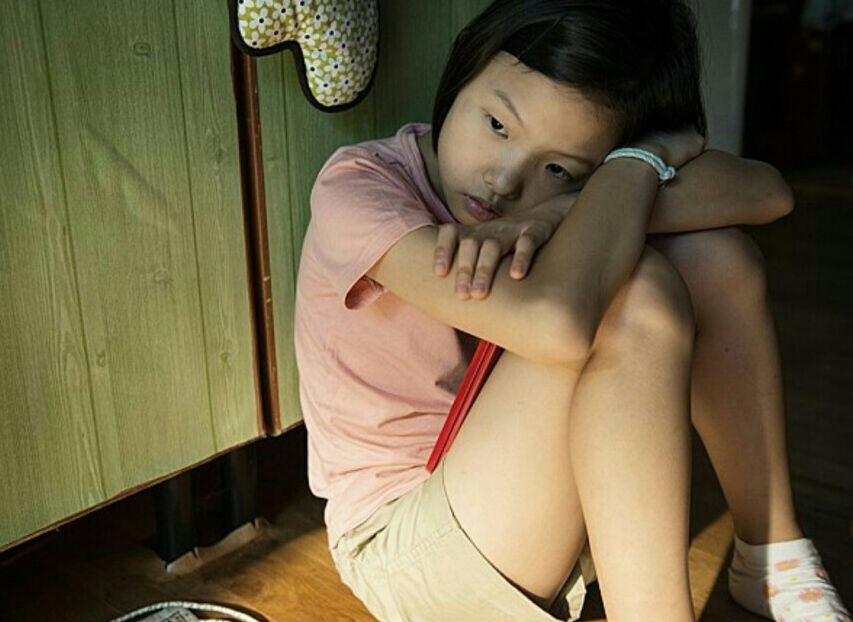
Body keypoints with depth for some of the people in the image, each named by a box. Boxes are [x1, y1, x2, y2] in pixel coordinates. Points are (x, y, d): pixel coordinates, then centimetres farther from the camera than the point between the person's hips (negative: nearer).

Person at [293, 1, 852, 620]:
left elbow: (770, 190, -16)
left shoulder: (565, 189, -4)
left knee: (711, 251, -11)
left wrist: (563, 212, -30)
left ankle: (772, 563, 2)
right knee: (635, 298, -28)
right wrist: (640, 162, -21)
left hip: (546, 516, 6)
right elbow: (554, 324, -37)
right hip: (398, 544, -5)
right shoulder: (358, 185, -21)